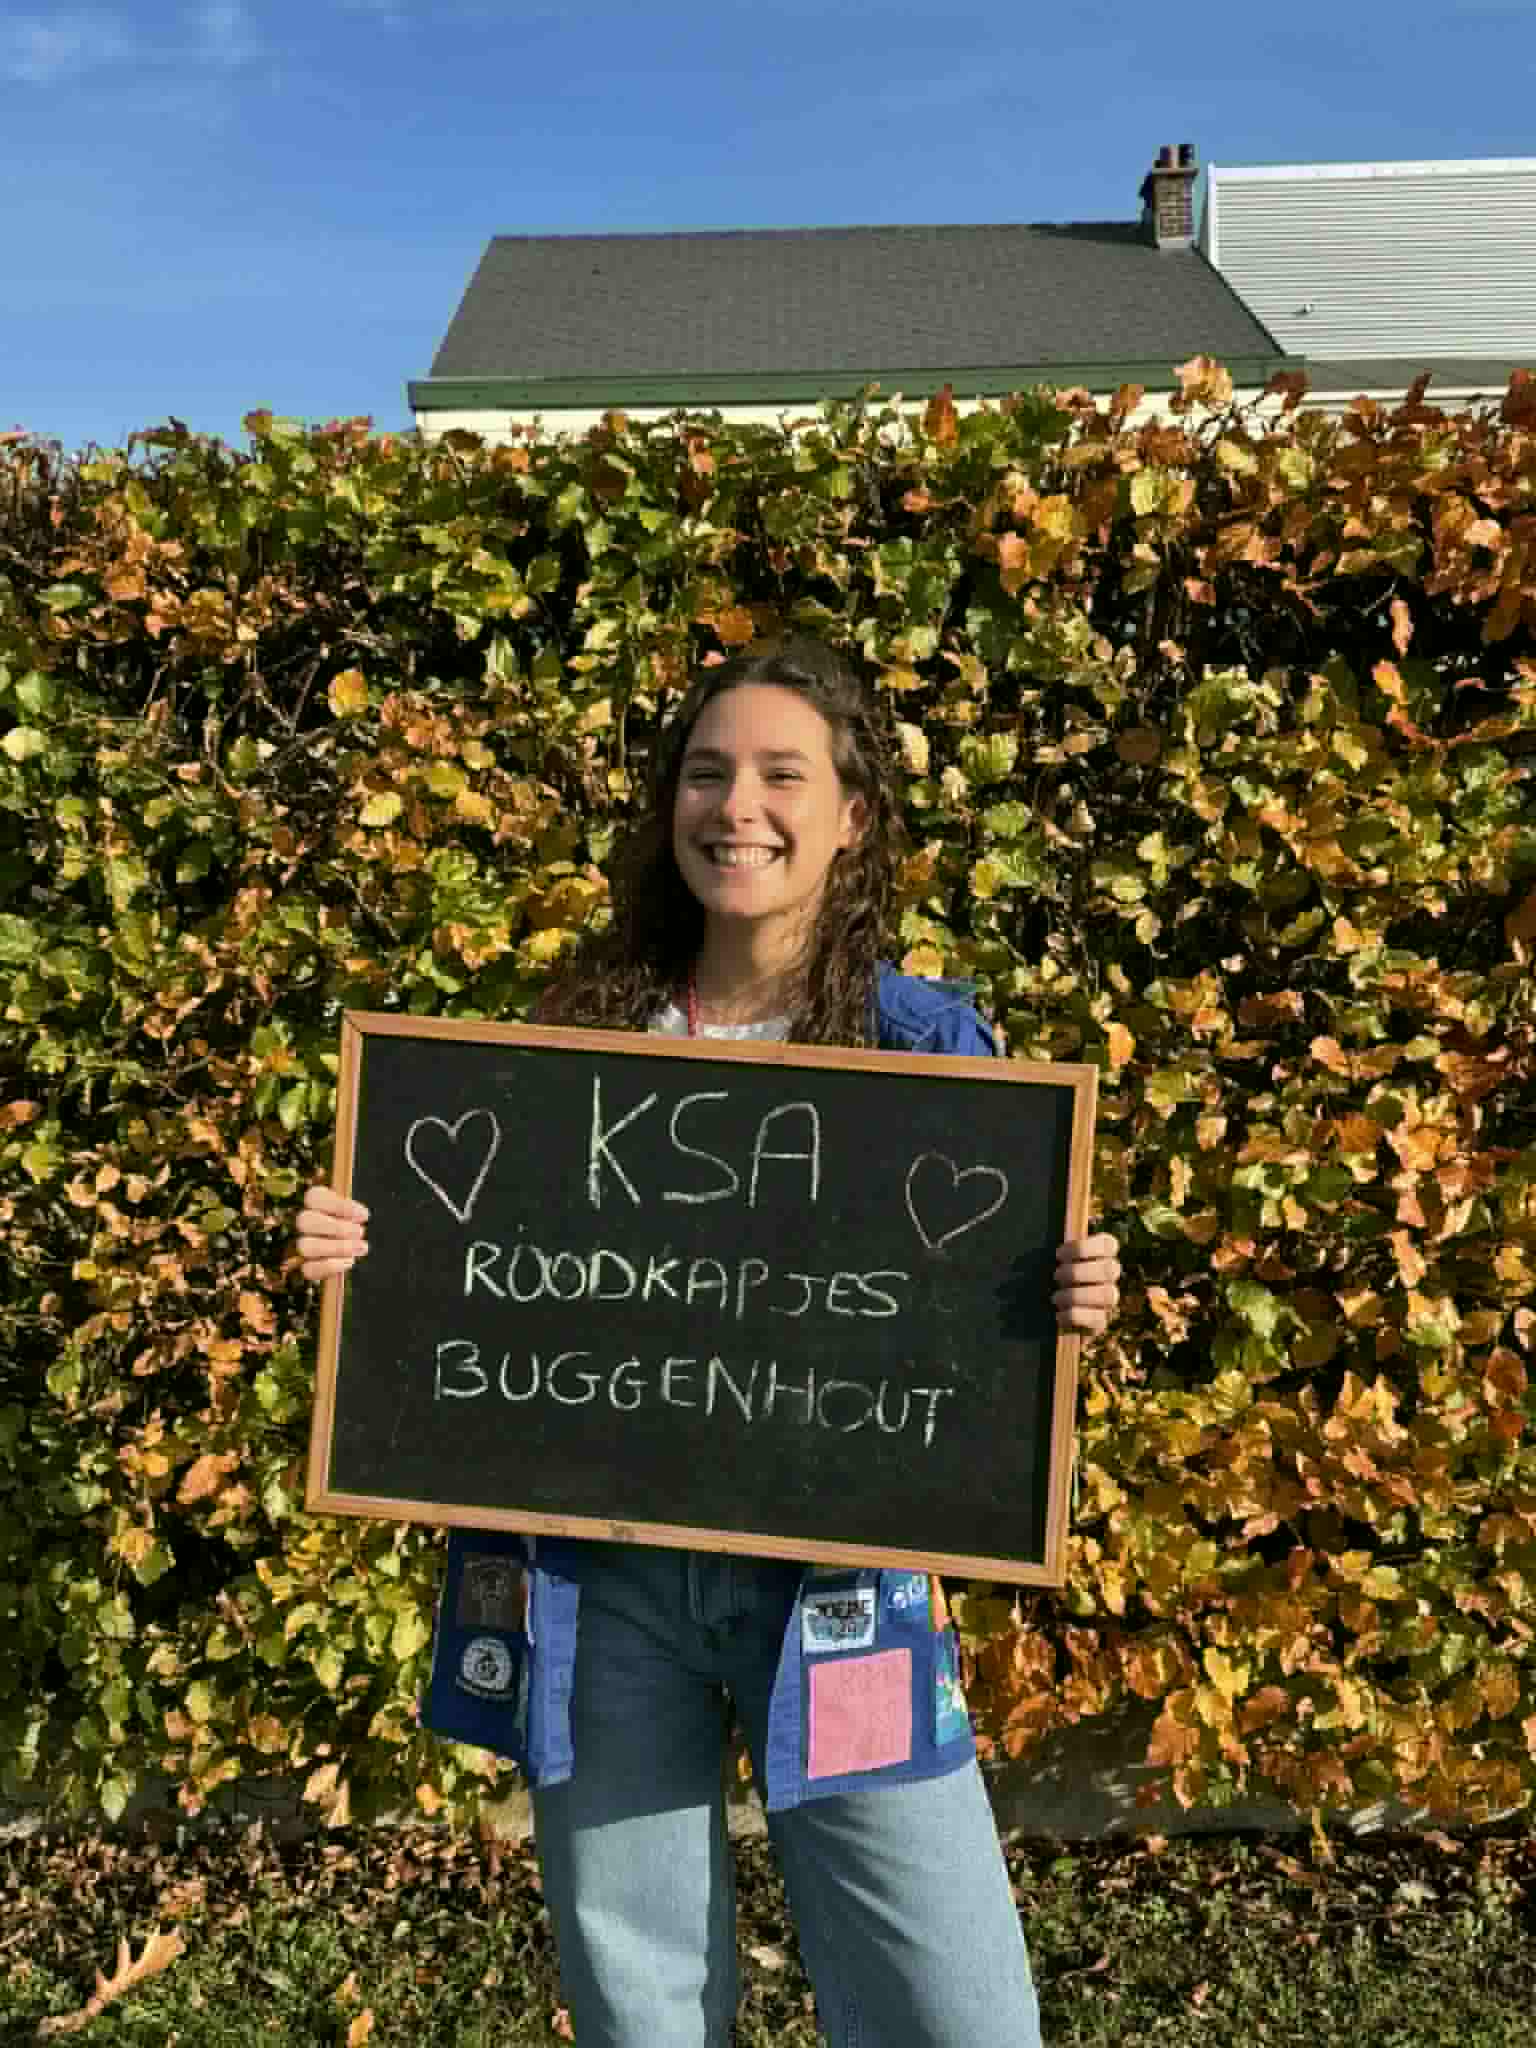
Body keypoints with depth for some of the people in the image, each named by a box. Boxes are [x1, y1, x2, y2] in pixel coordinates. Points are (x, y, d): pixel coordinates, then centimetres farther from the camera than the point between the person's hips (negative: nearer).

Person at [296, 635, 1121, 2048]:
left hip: (830, 1572, -1)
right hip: (593, 1570, 2)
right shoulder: (584, 1025, 2)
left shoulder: (930, 1042, -3)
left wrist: (1064, 1310, -18)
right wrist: (367, 1260, -8)